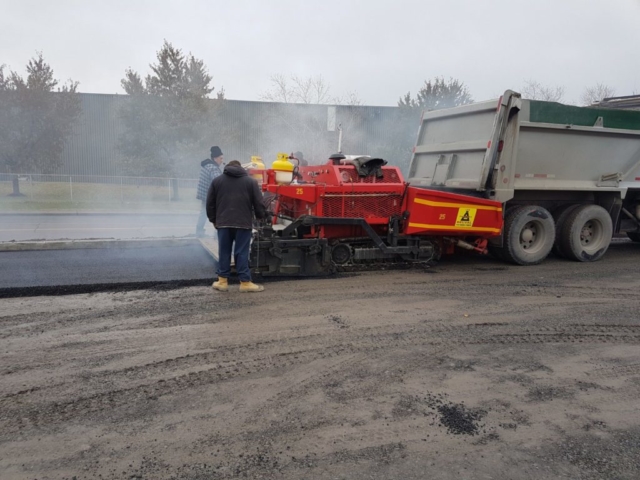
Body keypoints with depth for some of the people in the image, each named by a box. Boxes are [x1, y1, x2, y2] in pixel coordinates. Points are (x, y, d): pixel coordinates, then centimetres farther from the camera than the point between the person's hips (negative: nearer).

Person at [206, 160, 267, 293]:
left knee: (224, 252, 9)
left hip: (223, 222, 2)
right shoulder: (251, 181, 5)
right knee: (242, 253, 1)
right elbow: (258, 203, 2)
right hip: (243, 223, -2)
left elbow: (210, 203, 11)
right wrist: (261, 216, 17)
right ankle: (245, 282, 3)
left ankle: (222, 281, 13)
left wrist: (213, 219, 20)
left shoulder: (217, 181, 11)